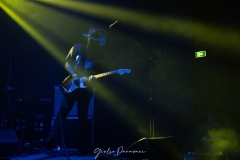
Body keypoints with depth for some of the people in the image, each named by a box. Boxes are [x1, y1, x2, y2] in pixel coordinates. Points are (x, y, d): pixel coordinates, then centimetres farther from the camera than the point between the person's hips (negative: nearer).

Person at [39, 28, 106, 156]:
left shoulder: (97, 56, 9)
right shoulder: (77, 48, 2)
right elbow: (67, 64, 1)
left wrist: (92, 78, -16)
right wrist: (75, 76, -14)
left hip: (86, 89, 2)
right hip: (72, 86, -2)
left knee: (83, 117, 5)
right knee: (62, 112, -3)